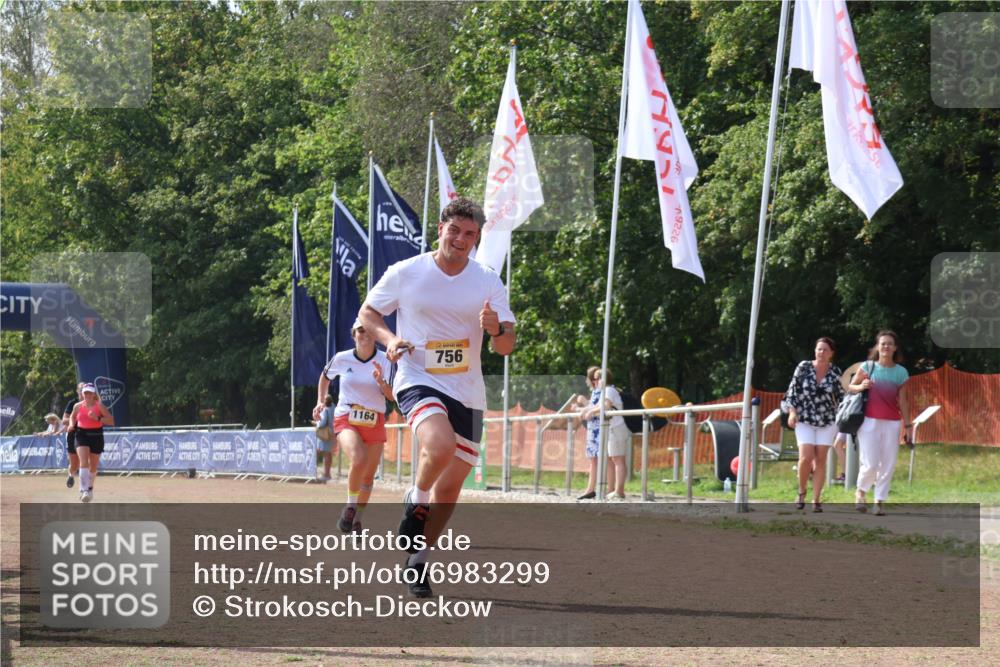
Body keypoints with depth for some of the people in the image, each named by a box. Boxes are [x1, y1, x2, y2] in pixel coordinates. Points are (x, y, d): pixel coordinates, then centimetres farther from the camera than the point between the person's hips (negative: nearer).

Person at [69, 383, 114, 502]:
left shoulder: (99, 406, -3)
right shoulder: (78, 406, 4)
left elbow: (111, 421, -7)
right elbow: (72, 417, 24)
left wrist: (98, 418, -21)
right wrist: (72, 425, 2)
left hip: (96, 436, 0)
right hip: (82, 435, 0)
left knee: (93, 466, 12)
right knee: (84, 462, -20)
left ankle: (90, 488, 36)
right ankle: (84, 490, -25)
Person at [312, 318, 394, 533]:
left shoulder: (384, 361, -3)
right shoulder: (342, 358, -2)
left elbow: (392, 396, -9)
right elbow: (325, 376, 19)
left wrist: (381, 382, -27)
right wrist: (321, 401, 11)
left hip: (374, 422, 2)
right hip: (346, 420, -2)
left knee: (368, 476, 7)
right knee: (359, 459, -31)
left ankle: (357, 520, 28)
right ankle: (350, 507, -12)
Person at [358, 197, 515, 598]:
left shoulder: (488, 283, 4)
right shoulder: (405, 274, -2)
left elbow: (506, 347, 3)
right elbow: (368, 313, 9)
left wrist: (496, 328, -20)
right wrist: (388, 338, -11)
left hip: (467, 393, 4)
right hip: (417, 381, -4)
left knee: (451, 484, 6)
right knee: (440, 446, -33)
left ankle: (418, 559, 25)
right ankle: (416, 501, -3)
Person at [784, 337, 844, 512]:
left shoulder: (835, 372, -1)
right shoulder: (803, 367, -5)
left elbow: (840, 396, 8)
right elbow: (793, 390, 0)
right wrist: (792, 412, -8)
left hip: (827, 421, 1)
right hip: (804, 420, -1)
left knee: (820, 460, 1)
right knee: (806, 457, -13)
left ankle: (816, 500, 6)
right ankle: (801, 492, 11)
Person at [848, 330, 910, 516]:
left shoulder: (901, 372, 6)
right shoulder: (868, 367, 2)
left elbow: (903, 401, 9)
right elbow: (850, 387, 8)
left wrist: (907, 425, 5)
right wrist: (860, 387, -15)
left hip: (892, 423, 2)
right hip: (869, 421, -2)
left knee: (888, 465, -1)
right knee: (870, 464, -8)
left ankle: (880, 501, 7)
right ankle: (861, 492, 18)